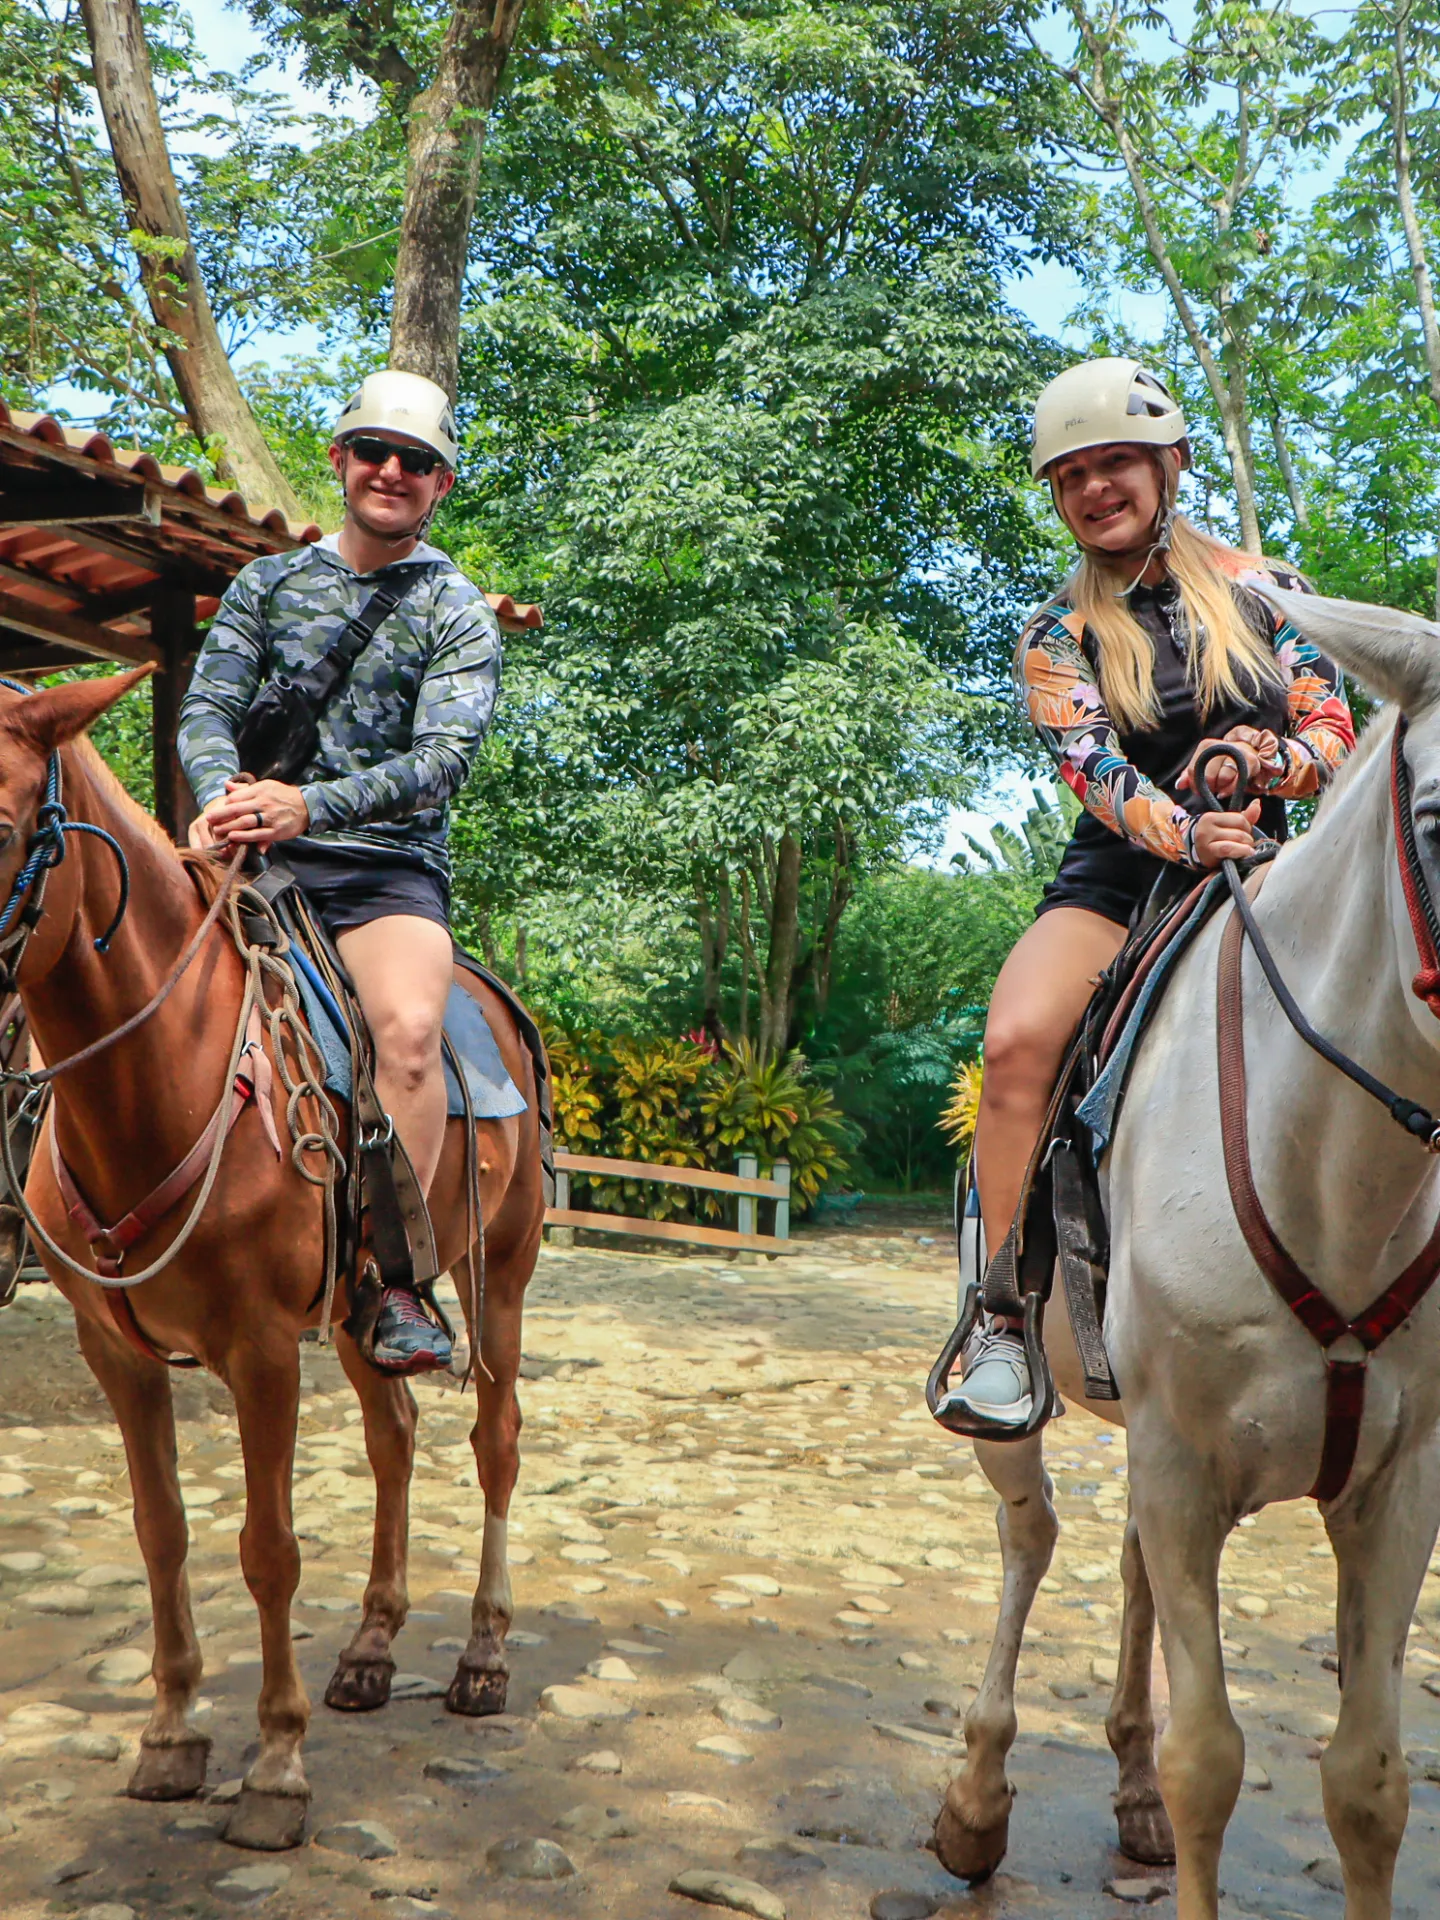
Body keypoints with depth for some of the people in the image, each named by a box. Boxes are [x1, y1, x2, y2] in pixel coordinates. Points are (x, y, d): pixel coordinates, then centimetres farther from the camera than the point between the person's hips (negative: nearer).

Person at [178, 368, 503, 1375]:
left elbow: (442, 759, -10)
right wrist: (221, 792, -19)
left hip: (389, 867, -3)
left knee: (410, 1025, -31)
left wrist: (312, 803, -26)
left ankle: (393, 1278, -19)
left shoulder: (458, 613, 4)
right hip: (256, 853, 3)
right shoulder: (269, 581, 15)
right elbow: (208, 705, 5)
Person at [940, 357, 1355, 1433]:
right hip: (1121, 875, -1)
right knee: (1018, 1039, -30)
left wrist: (1267, 759, -16)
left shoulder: (1268, 589, 11)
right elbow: (1092, 766, -9)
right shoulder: (1058, 637, 7)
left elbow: (1335, 733, 7)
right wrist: (1184, 833, -28)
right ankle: (1003, 1322, -22)